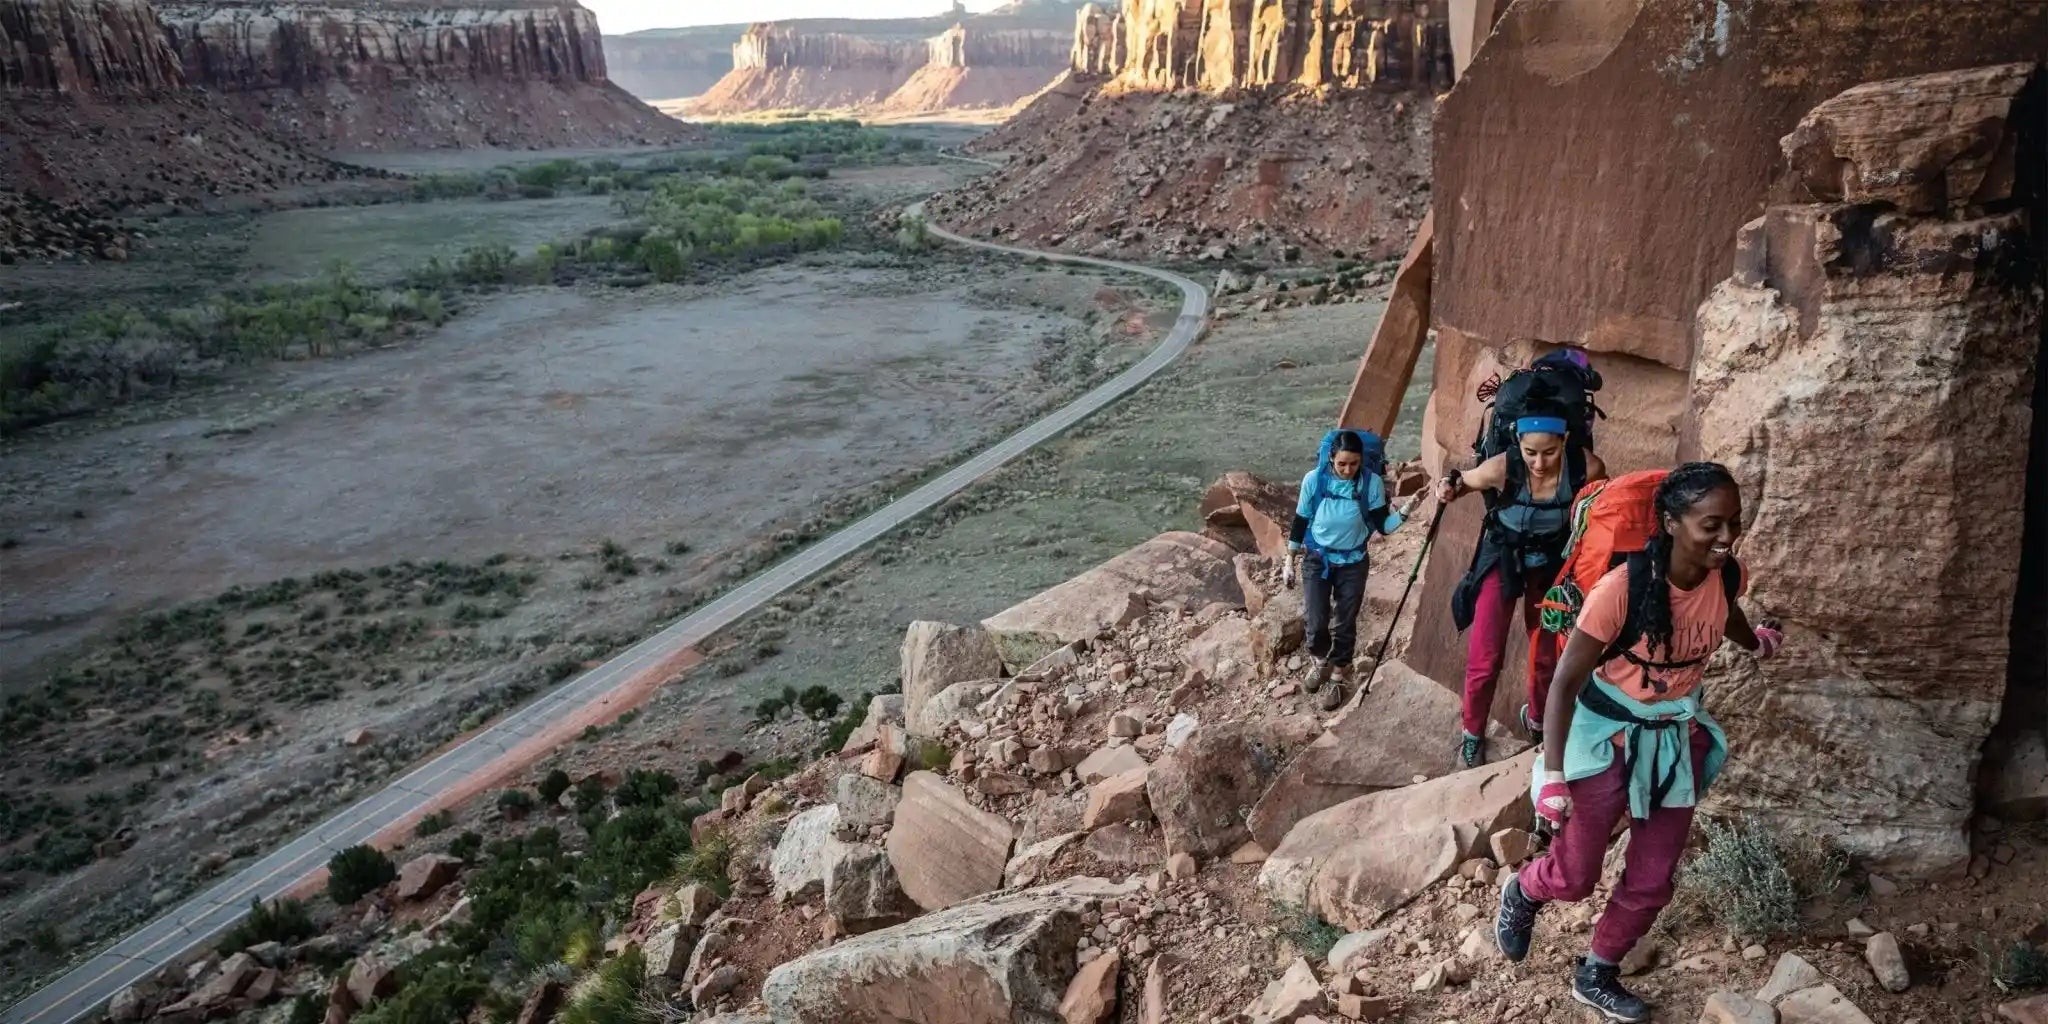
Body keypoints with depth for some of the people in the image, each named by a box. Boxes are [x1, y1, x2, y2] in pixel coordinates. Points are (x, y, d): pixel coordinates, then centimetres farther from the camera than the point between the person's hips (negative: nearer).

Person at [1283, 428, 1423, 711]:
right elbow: (1300, 522, -4)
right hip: (1316, 559, 0)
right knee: (1316, 623, -1)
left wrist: (1405, 511, -32)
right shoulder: (1314, 480, -16)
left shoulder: (1372, 483, -17)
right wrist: (1290, 562, 2)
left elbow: (1383, 527, -12)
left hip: (1353, 563, 0)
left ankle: (1337, 676, 31)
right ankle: (1319, 662, 31)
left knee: (1345, 624, 8)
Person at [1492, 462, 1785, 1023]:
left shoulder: (1727, 576, -11)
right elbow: (1565, 682, -23)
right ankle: (1522, 892, 41)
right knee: (1574, 878, 6)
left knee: (1652, 882, 13)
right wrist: (1553, 774, -27)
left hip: (1677, 741, 5)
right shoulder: (1621, 589, -30)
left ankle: (1595, 977, 36)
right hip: (1608, 740, -5)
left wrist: (1756, 642, 39)